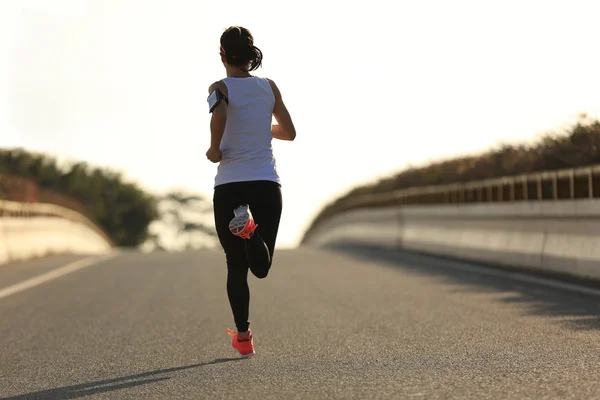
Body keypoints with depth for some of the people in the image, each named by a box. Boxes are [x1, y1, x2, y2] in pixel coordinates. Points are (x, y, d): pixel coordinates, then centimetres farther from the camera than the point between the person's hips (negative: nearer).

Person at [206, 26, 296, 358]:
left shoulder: (220, 88, -3)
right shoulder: (269, 87, 7)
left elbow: (219, 112, -27)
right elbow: (289, 132, 15)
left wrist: (214, 149, -11)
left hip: (230, 186, -2)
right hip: (267, 183, 2)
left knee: (236, 266, 10)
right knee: (262, 267, 4)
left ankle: (243, 337, 7)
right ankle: (252, 232, -28)